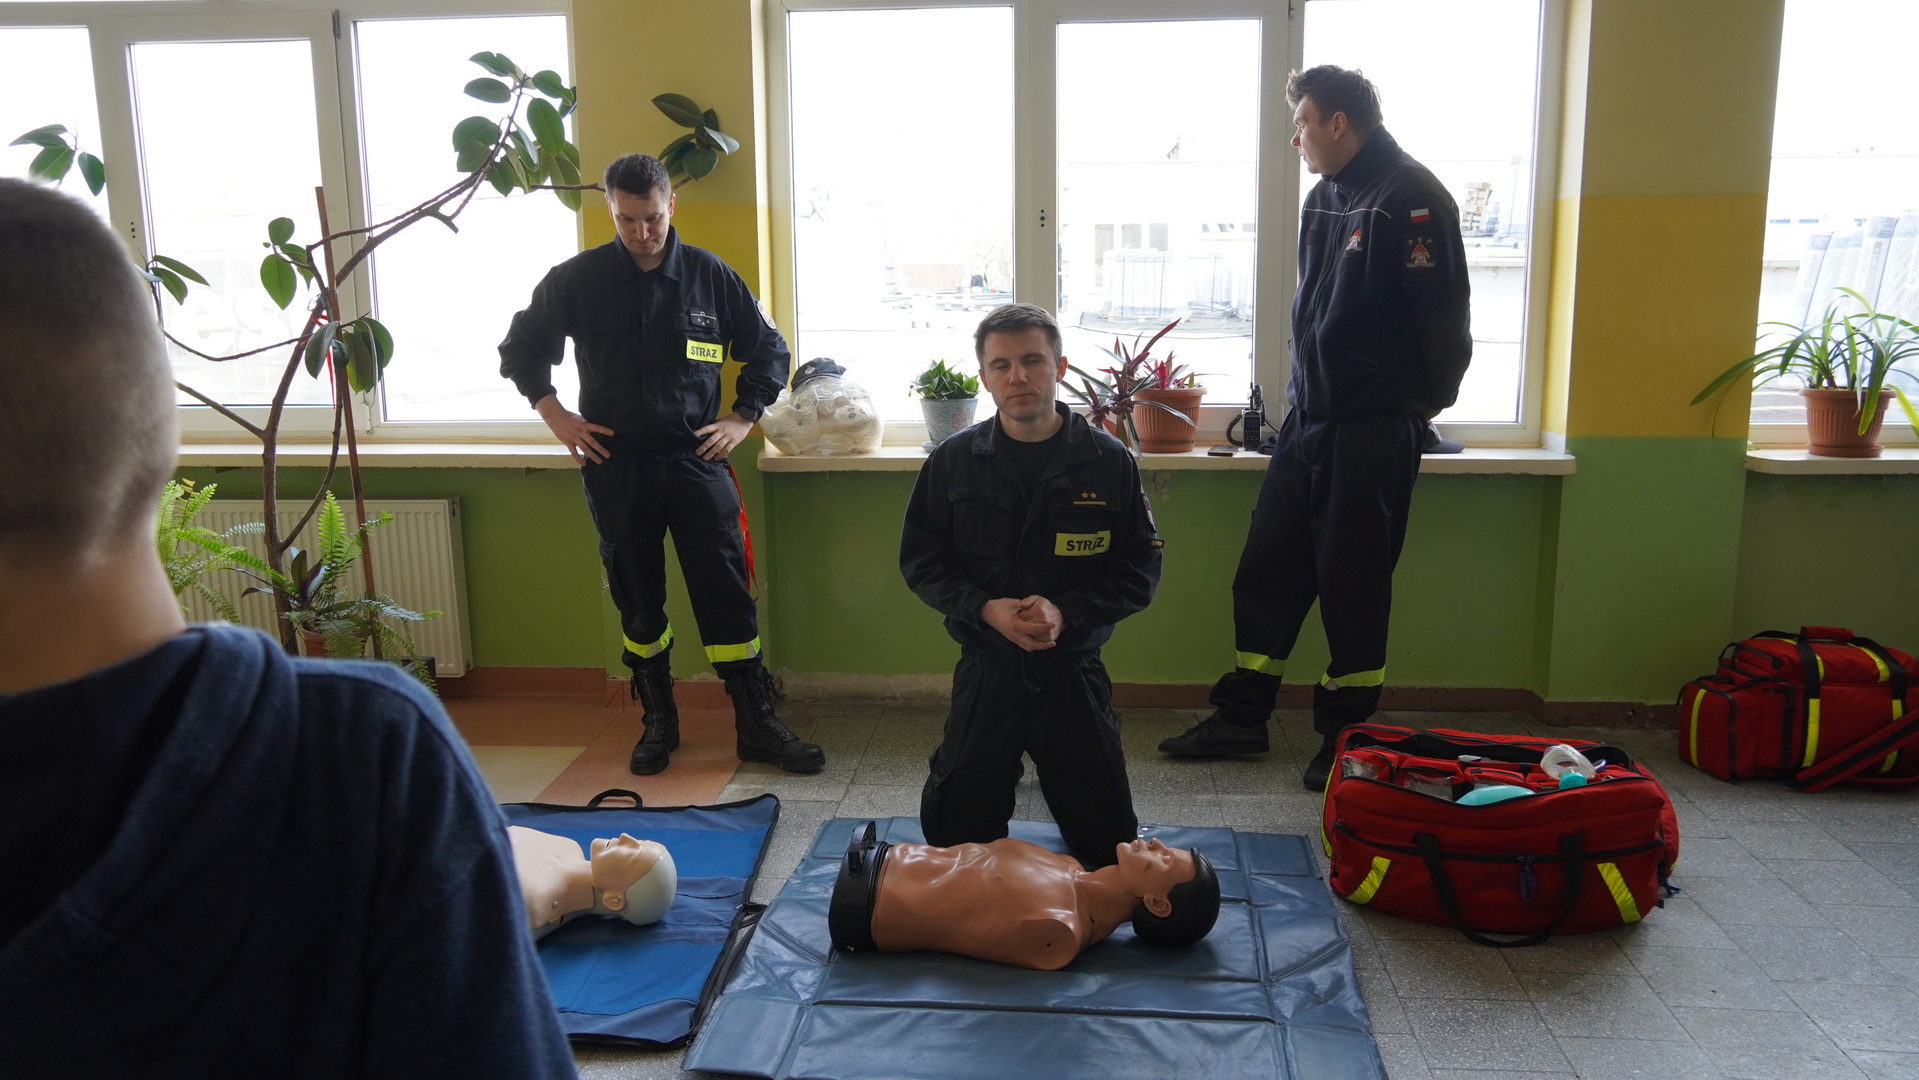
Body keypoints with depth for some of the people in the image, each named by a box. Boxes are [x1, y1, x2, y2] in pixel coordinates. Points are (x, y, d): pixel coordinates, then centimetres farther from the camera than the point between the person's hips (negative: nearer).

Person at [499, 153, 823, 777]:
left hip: (697, 461, 0)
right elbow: (520, 349, 14)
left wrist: (741, 419, 3)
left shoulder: (710, 275, 2)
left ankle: (757, 727, 7)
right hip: (615, 466, 1)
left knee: (727, 598, -2)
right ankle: (658, 721, 23)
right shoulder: (576, 280, 2)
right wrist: (555, 415, 3)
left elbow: (769, 351, 13)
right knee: (638, 603, 9)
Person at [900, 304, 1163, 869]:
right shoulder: (952, 461, -3)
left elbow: (1140, 568, -4)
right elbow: (920, 561, 0)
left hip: (1073, 670, 0)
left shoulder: (1108, 461, -6)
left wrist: (1066, 612, -19)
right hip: (985, 670, 0)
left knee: (1108, 842, 9)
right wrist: (986, 608, -17)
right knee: (957, 838, 9)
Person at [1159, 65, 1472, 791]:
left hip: (1373, 432, -8)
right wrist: (1306, 393, 13)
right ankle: (1243, 717, 22)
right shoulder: (1325, 198, 12)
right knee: (1266, 568, 10)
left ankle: (1346, 734, 19)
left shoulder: (1410, 199, -14)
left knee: (1352, 584, 2)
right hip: (1309, 419, 8)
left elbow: (1442, 317, -14)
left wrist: (1419, 406, -2)